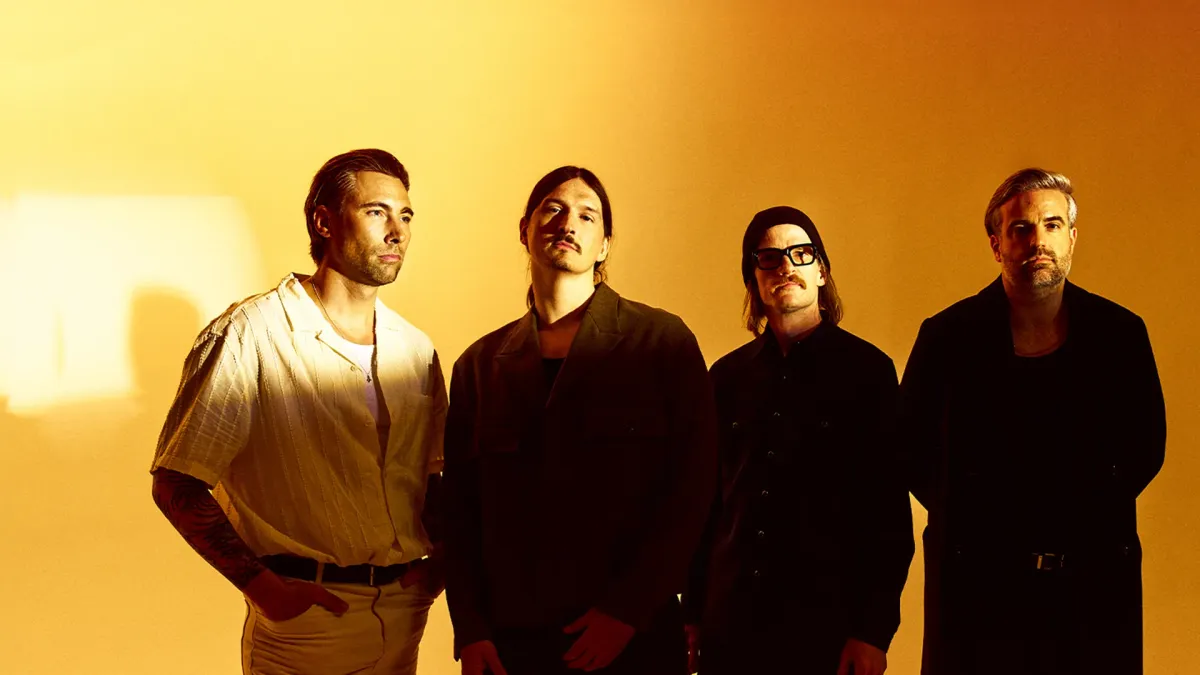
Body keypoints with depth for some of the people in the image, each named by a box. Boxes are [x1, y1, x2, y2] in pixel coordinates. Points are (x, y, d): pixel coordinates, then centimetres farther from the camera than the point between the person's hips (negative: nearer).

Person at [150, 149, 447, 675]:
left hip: (404, 612, 5)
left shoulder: (415, 350, 7)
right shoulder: (249, 335, -9)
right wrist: (261, 584, -15)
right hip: (304, 615, -5)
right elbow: (177, 486, -10)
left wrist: (441, 560, 0)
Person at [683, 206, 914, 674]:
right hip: (730, 622, 3)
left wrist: (874, 631, -9)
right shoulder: (728, 376, 9)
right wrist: (693, 614, 6)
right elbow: (707, 500, 11)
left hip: (828, 624, -3)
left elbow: (890, 511, -4)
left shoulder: (866, 370, -1)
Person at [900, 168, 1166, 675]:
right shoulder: (949, 336, -1)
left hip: (1094, 581, 2)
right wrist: (964, 517, 1)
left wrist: (1095, 511, 3)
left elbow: (1146, 444, 13)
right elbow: (911, 447, 6)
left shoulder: (1121, 334, 4)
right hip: (977, 582, -1)